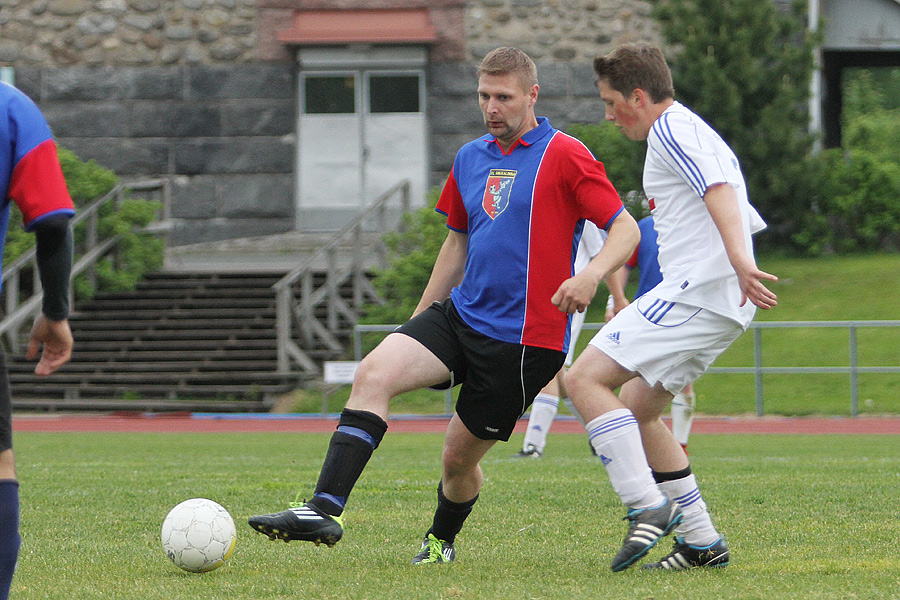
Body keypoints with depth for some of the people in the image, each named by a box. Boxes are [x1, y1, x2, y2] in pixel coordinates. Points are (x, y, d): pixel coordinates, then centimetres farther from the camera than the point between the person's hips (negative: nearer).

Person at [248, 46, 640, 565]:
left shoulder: (564, 156, -8)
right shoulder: (470, 158, 13)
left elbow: (626, 229, -10)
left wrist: (592, 275, -30)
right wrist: (420, 319, 25)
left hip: (524, 336, -6)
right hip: (460, 314, 6)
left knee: (460, 456, 2)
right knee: (374, 372, -20)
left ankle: (442, 541, 35)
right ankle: (324, 511, -27)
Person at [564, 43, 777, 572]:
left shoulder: (671, 130, -7)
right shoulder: (694, 131, 25)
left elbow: (719, 190, -25)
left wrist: (739, 260, -39)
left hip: (697, 291, -11)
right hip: (723, 301, 11)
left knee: (587, 379, -14)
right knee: (636, 408, 17)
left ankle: (649, 507, -22)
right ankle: (703, 541, 14)